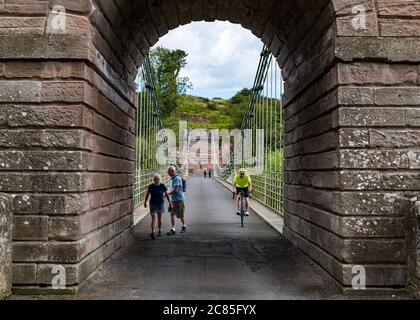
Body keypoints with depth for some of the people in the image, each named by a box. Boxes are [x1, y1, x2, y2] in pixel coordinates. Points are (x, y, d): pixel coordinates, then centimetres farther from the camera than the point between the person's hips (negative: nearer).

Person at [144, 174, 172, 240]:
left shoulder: (163, 186, -9)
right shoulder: (151, 186, -7)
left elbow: (167, 195, -2)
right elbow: (147, 194, 7)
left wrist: (170, 202, -5)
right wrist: (145, 202, 14)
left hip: (160, 204, 1)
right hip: (153, 204, -1)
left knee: (159, 218, 14)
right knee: (154, 218, -14)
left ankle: (160, 231, 32)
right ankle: (153, 232, -22)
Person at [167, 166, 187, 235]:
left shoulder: (177, 178, -16)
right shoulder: (171, 179, 13)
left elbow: (175, 190, -22)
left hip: (179, 199, -8)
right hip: (173, 199, 8)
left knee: (180, 215, 4)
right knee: (172, 214, 1)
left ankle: (184, 226, 23)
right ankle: (173, 229, 1)